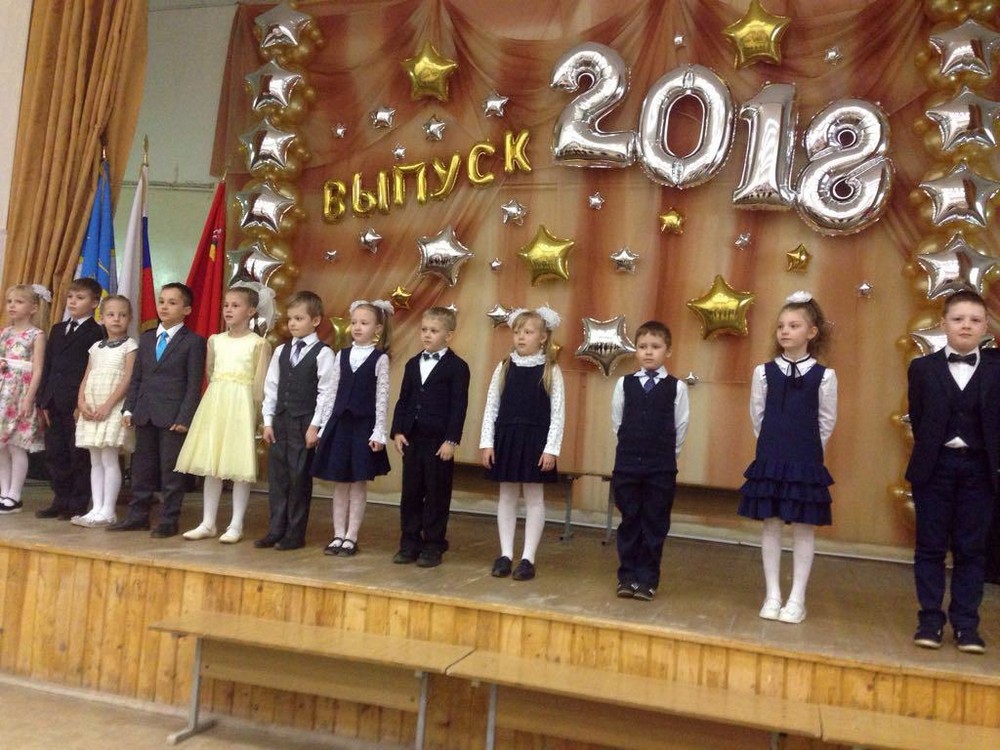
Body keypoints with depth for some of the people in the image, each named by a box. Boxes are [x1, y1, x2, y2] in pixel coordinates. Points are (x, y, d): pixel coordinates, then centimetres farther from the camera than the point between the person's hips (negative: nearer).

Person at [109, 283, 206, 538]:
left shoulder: (193, 342, -4)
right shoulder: (146, 338, 15)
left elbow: (194, 384, -8)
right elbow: (136, 377, 16)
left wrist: (184, 418, -14)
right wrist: (129, 408, 6)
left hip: (173, 417, -6)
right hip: (144, 415, 6)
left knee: (171, 470, 1)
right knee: (142, 468, 13)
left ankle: (169, 521, 10)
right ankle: (137, 516, 23)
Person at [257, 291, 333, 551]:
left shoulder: (323, 354, -6)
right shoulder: (281, 351, 11)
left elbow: (325, 392, -9)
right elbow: (271, 387, 12)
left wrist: (315, 426, -13)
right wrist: (268, 420, 7)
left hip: (305, 423, -5)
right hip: (280, 421, 5)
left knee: (299, 478, 1)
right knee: (276, 476, 8)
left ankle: (295, 534, 11)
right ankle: (275, 530, 17)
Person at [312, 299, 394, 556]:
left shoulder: (380, 358, -4)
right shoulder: (342, 355, 8)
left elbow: (382, 398, -6)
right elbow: (332, 393, 9)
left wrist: (378, 432, -10)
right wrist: (324, 426, 6)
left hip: (364, 425, -4)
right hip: (340, 423, 4)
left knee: (359, 484, 4)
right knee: (340, 483, 8)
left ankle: (351, 537, 12)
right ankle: (338, 535, 16)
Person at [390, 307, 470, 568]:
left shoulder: (457, 367, -5)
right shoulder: (412, 364, 13)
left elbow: (459, 406, -9)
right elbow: (403, 401, 12)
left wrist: (452, 440, -15)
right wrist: (397, 431, 2)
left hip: (439, 441, -5)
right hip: (411, 438, 5)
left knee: (437, 495, 3)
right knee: (410, 493, 10)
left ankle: (433, 546, 13)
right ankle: (409, 544, 20)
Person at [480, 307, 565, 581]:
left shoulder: (551, 370, -4)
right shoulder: (504, 367, 3)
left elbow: (558, 412, -6)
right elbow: (491, 406, 4)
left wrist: (551, 448, -12)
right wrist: (487, 443, -1)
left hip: (535, 439, -3)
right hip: (506, 437, 3)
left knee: (534, 497, 4)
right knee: (507, 496, 10)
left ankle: (528, 559, 12)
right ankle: (505, 554, 19)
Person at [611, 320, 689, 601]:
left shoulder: (677, 387, -3)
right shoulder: (624, 384, 3)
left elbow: (680, 427, 3)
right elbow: (617, 422, 10)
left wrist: (664, 452, 7)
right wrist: (632, 445, 11)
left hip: (662, 467, -1)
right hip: (627, 463, 1)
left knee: (655, 524, 5)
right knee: (629, 521, 8)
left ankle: (647, 579, 16)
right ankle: (627, 576, 18)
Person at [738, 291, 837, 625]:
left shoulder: (824, 376, -4)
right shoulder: (764, 372, -1)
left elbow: (826, 422, 3)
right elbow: (758, 417, 6)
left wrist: (807, 451, 7)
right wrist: (774, 447, 9)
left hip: (807, 462, -1)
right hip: (769, 459, 1)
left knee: (804, 527, 5)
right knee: (771, 524, 6)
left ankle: (797, 598, 15)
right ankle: (773, 595, 16)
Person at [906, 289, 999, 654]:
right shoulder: (923, 368, 2)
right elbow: (918, 420, 2)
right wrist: (928, 457, -1)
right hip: (935, 466, 0)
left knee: (971, 549, 7)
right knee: (930, 547, 5)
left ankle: (966, 624, 16)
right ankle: (930, 620, 14)